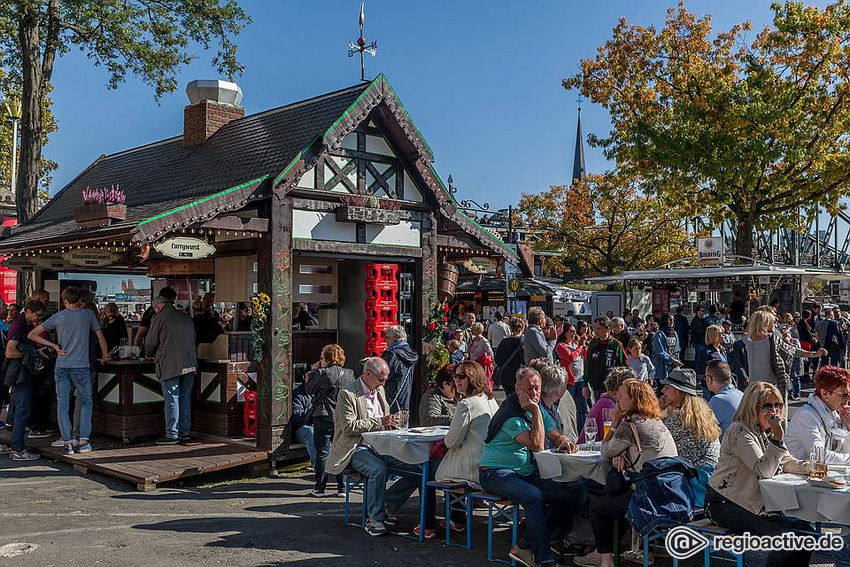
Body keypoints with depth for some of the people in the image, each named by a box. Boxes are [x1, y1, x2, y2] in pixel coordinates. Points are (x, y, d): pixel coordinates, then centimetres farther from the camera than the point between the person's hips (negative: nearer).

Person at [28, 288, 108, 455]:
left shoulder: (58, 317, 5)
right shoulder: (88, 314, 2)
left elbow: (32, 335, 4)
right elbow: (100, 336, 7)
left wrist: (54, 346, 5)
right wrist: (105, 356, 20)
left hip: (61, 366, 1)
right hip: (81, 366, -1)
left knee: (62, 404, 6)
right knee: (86, 402, 11)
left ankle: (67, 443, 2)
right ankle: (84, 441, 3)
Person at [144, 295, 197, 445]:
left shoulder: (160, 318, -3)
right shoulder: (187, 318, 15)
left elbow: (151, 342, 0)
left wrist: (149, 355, 20)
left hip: (170, 365, -6)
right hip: (190, 364, 6)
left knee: (171, 400, -2)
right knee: (185, 398, 12)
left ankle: (172, 435, 0)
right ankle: (185, 432, 17)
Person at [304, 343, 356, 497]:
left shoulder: (323, 374, -13)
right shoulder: (349, 373, 4)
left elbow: (309, 389, -3)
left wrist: (313, 372, 11)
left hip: (324, 417, -5)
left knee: (322, 453, 3)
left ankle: (319, 488, 7)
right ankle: (342, 487, 14)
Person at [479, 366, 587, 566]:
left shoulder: (537, 409, 10)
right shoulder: (512, 415, -16)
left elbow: (555, 434, 12)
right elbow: (537, 445, -23)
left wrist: (564, 441, -12)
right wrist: (536, 411, -21)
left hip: (526, 472, 8)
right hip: (496, 473, -8)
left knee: (576, 490, -8)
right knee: (534, 496, -36)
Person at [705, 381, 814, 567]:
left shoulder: (765, 432, 12)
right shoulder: (740, 431, -17)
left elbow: (787, 463, 18)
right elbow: (764, 471, -24)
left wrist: (810, 467, -1)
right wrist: (778, 439, -30)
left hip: (758, 506, 9)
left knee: (805, 531, -2)